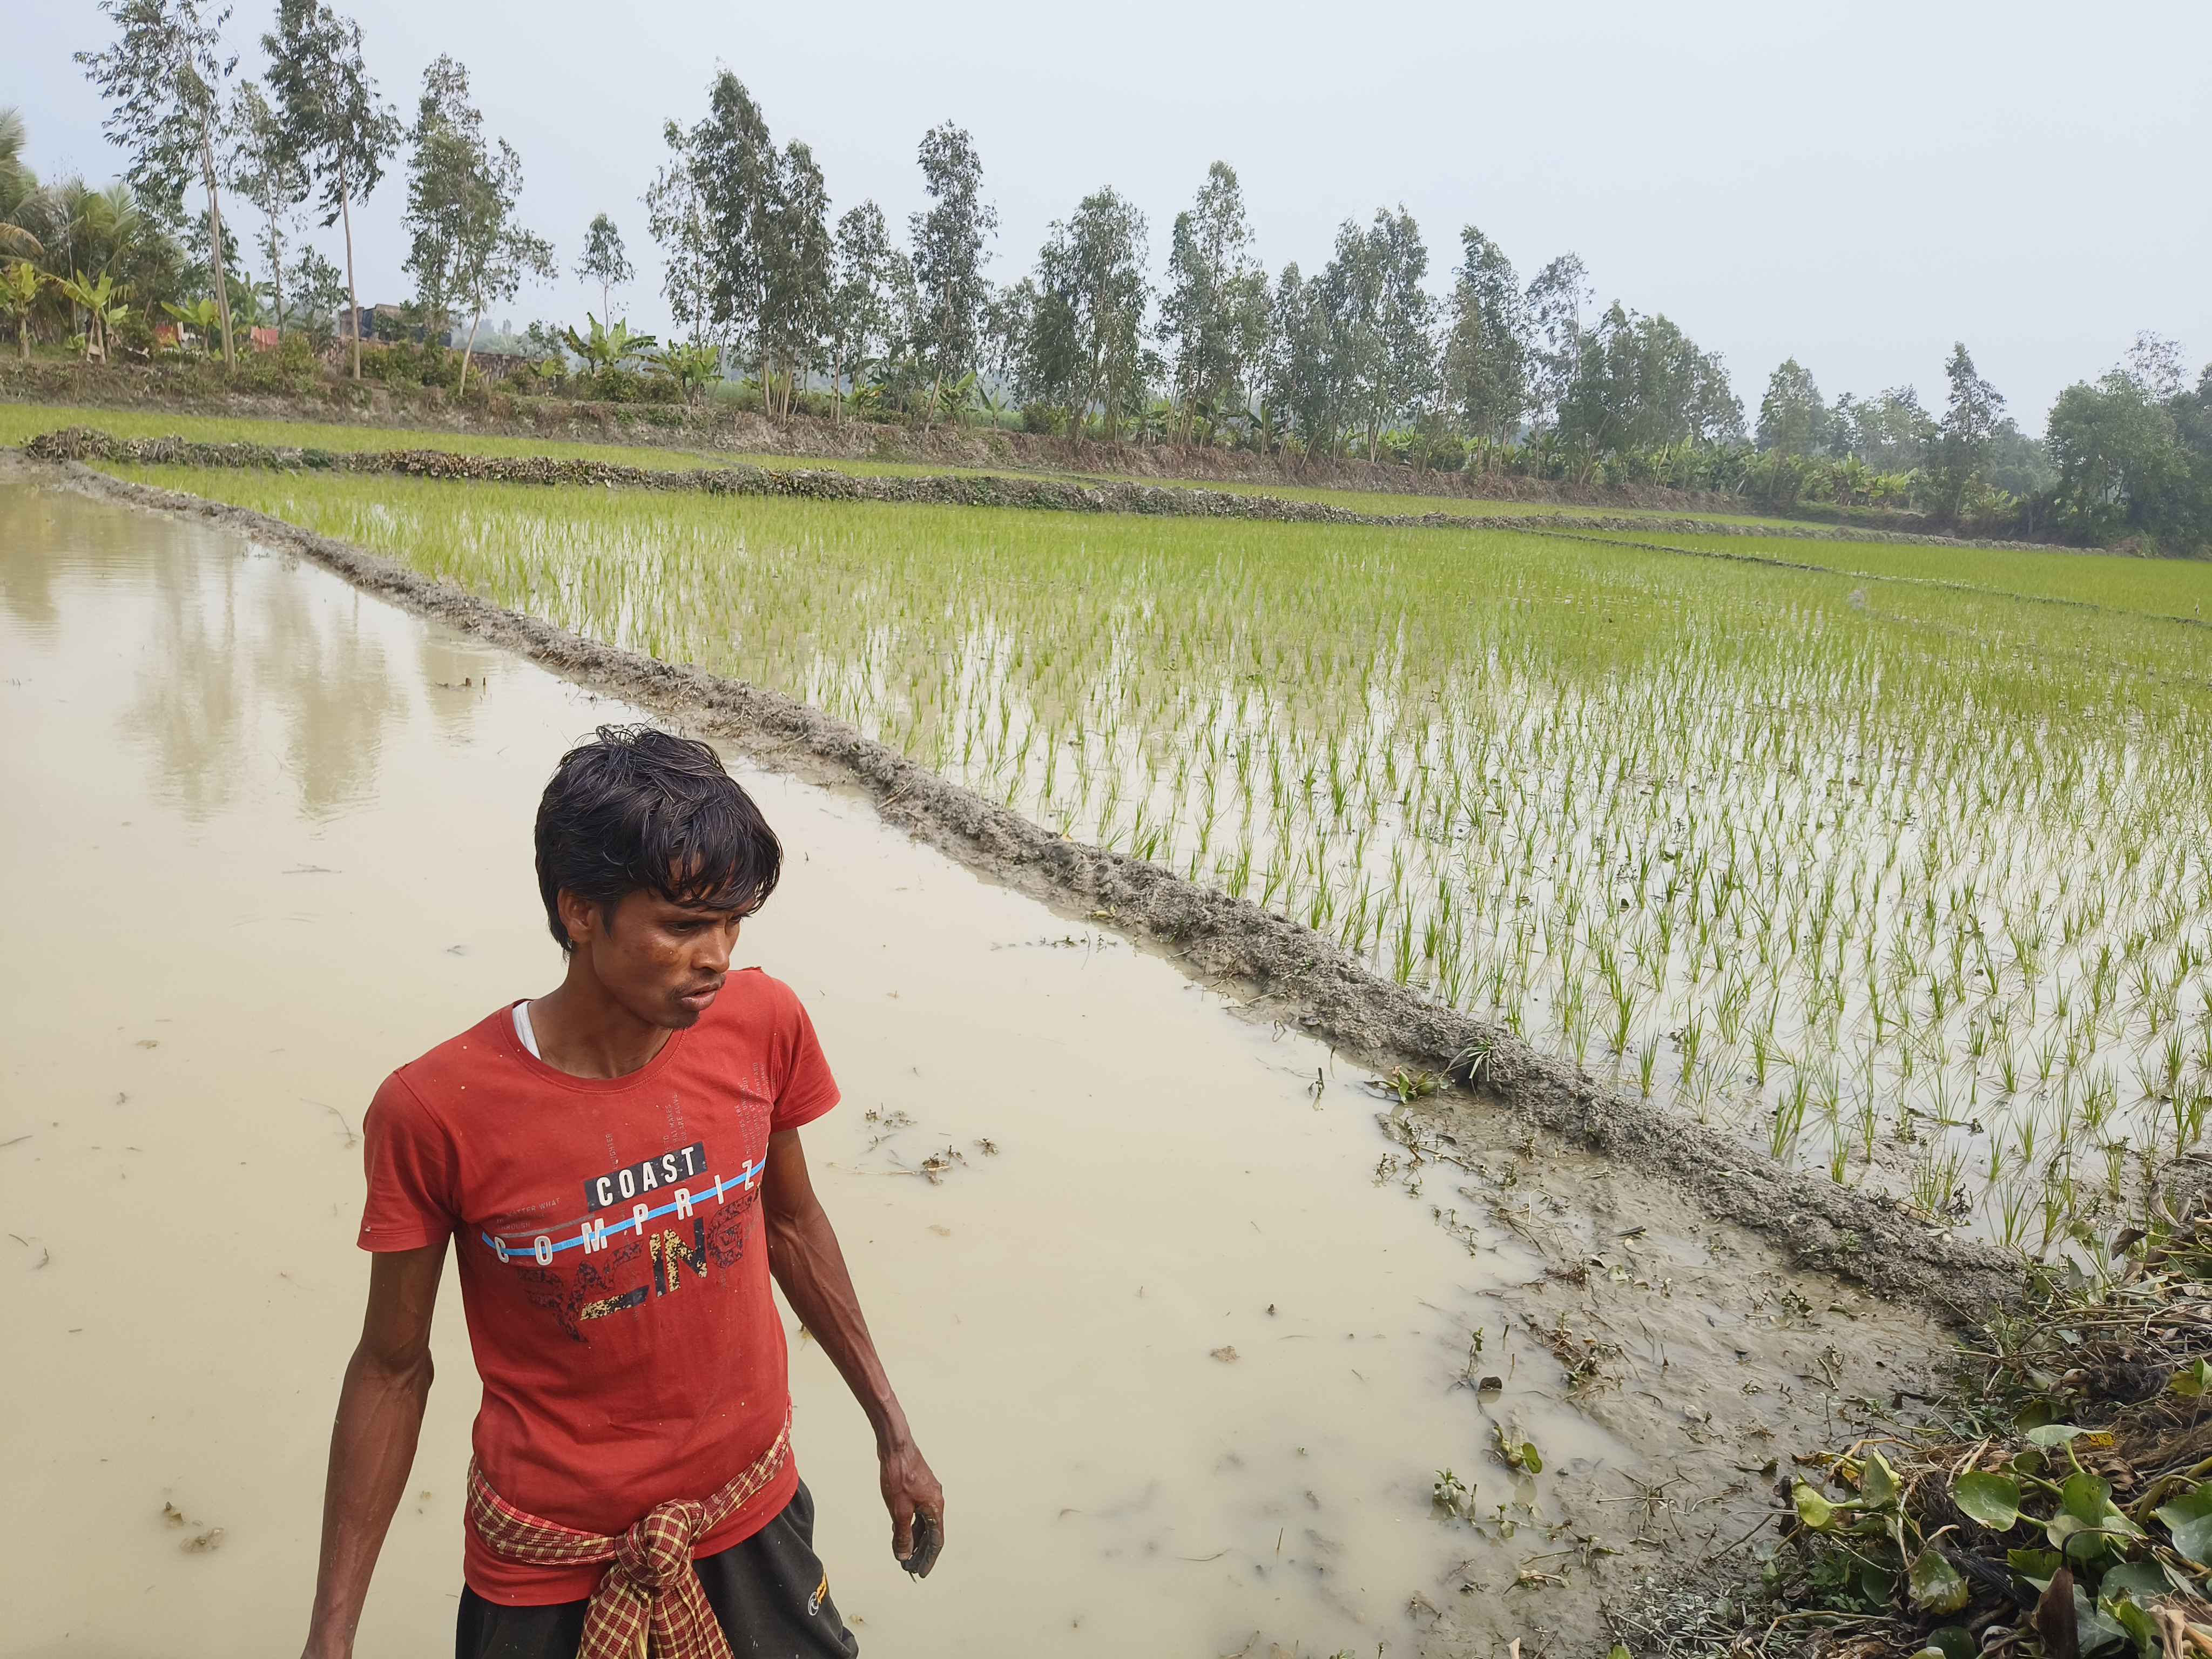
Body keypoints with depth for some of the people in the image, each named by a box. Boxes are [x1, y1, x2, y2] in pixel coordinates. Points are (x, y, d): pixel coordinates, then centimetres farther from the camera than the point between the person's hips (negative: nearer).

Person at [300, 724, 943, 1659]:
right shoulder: (434, 1113, -23)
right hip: (549, 1570, -2)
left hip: (751, 1513, 3)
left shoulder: (763, 1027, -14)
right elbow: (393, 1367, -9)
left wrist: (893, 1435, 11)